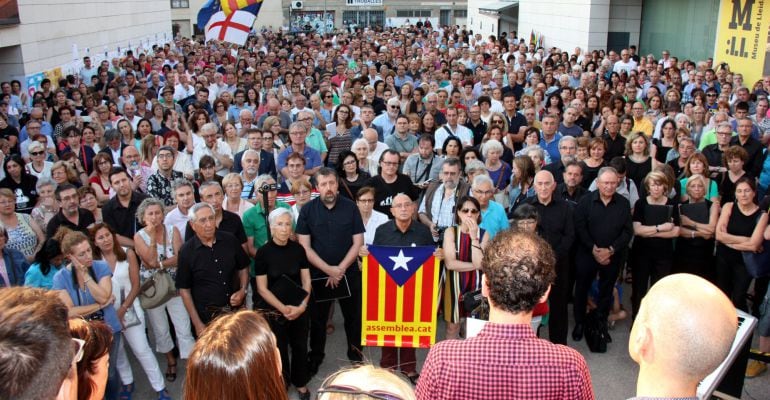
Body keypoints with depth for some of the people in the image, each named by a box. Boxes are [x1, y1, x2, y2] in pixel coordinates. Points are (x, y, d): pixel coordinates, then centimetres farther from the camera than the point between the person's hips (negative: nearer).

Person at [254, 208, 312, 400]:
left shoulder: (298, 249, -4)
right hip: (274, 311, -2)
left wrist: (302, 305, -14)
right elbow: (262, 288, -10)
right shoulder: (263, 252, -11)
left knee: (300, 347, 11)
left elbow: (306, 281, 0)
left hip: (299, 309, 2)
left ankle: (301, 383, 33)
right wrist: (283, 308, -17)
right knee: (279, 349, 13)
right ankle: (282, 383, 36)